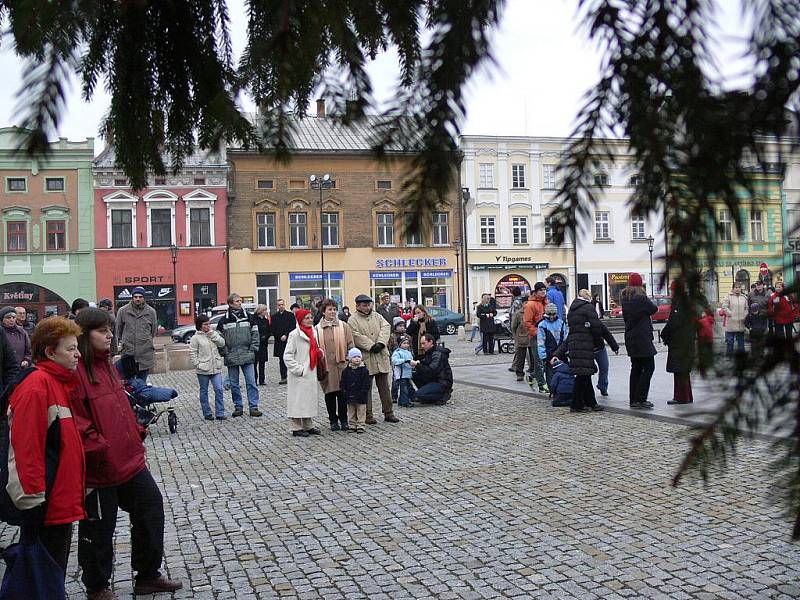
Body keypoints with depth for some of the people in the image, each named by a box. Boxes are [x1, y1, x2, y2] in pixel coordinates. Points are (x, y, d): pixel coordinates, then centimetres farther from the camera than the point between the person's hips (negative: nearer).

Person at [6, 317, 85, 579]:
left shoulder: (62, 382, 11)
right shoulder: (36, 387, -18)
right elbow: (26, 448, -22)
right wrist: (34, 498, -20)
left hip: (64, 497, 9)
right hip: (47, 503, -9)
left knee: (57, 569, 19)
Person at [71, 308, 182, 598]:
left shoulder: (106, 364, 11)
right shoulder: (75, 371, -17)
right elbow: (77, 423, -22)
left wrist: (136, 432, 11)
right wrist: (100, 451, -21)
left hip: (129, 458, 9)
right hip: (99, 468, -9)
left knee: (151, 506, 14)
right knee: (99, 529, 8)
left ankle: (148, 576, 29)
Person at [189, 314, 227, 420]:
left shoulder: (213, 334, 10)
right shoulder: (196, 338, -4)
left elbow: (222, 343, -3)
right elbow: (192, 353, -5)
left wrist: (212, 334, -9)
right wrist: (198, 365, -12)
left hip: (216, 368, 3)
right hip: (203, 370, -3)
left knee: (219, 389, -3)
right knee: (204, 391, 7)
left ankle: (220, 413, 1)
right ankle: (207, 413, 16)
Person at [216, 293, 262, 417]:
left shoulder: (249, 317, 4)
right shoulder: (224, 320, 2)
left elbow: (255, 334, 7)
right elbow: (220, 337, 6)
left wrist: (253, 349, -2)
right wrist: (225, 352, -3)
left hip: (247, 356, 0)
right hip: (231, 357, 0)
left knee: (251, 382, -3)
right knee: (234, 384, 7)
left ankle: (253, 407, 1)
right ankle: (238, 407, 17)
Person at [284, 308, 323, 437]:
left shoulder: (312, 332, 12)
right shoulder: (294, 334, -11)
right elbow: (287, 355, -13)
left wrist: (320, 352, 2)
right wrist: (298, 369, -17)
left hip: (311, 373, 8)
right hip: (300, 376, -8)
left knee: (310, 400, 13)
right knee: (299, 401, -2)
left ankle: (308, 426, 23)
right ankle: (297, 428, 6)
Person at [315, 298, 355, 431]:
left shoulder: (344, 326, 5)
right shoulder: (317, 329, 3)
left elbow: (350, 345, 5)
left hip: (342, 365, 0)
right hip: (326, 367, 0)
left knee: (343, 394, 1)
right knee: (329, 394, 6)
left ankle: (343, 420, 13)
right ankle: (333, 421, 17)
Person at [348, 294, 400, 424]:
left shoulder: (376, 316, 14)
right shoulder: (353, 320, -2)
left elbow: (385, 327, 0)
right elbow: (357, 337, -14)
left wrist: (380, 343, -15)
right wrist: (371, 346, -19)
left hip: (381, 356, 5)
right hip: (365, 358, -4)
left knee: (384, 386, 9)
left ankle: (388, 413, 16)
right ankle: (368, 415, 10)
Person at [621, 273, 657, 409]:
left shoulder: (625, 299, 5)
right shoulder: (641, 298, -15)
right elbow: (654, 309, 0)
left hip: (630, 338, 8)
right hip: (642, 338, -8)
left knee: (636, 368, 14)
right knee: (648, 367, -2)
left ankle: (633, 399, 15)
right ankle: (640, 399, -7)